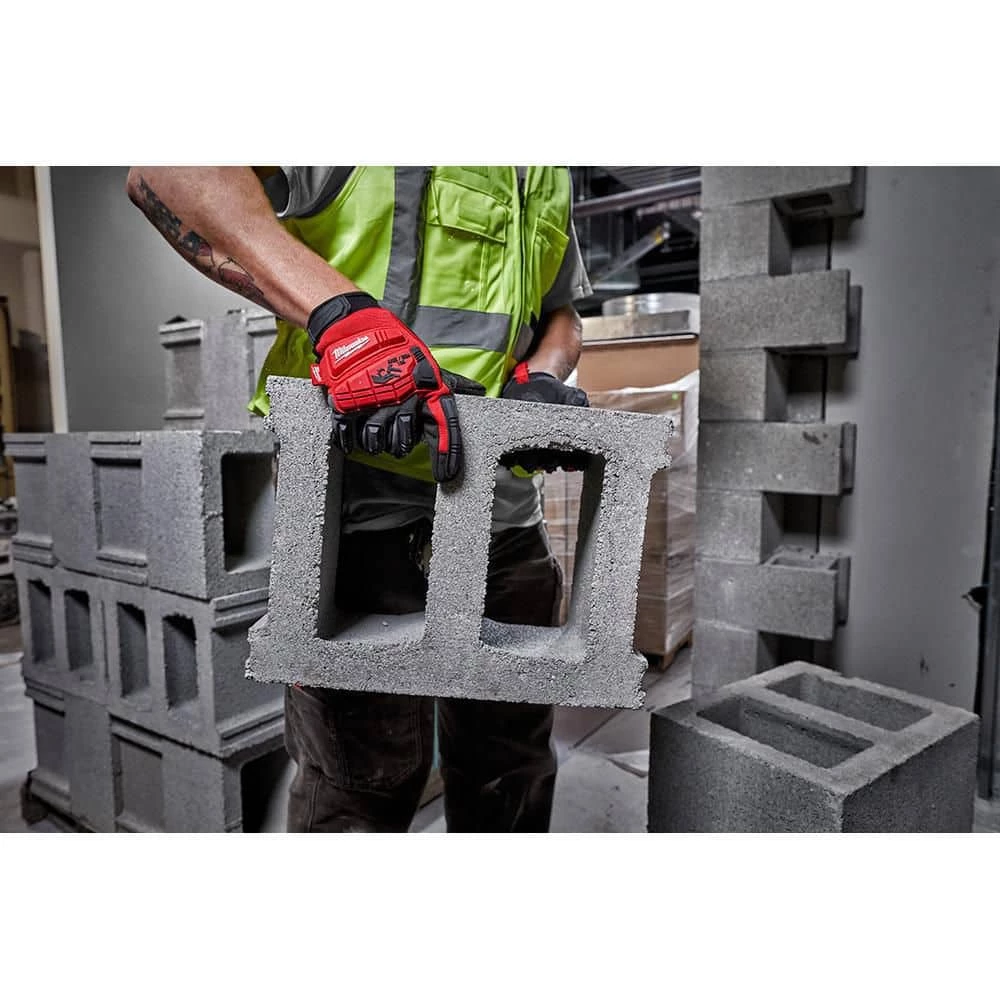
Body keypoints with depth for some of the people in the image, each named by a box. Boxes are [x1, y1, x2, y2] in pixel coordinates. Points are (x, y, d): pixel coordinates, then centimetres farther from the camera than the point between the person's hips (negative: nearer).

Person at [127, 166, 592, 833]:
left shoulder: (549, 173, 20)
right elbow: (167, 171, -14)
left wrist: (540, 377, 3)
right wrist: (342, 313, -28)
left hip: (508, 517, 7)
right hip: (366, 507, -6)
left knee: (513, 779, 19)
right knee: (365, 788, 5)